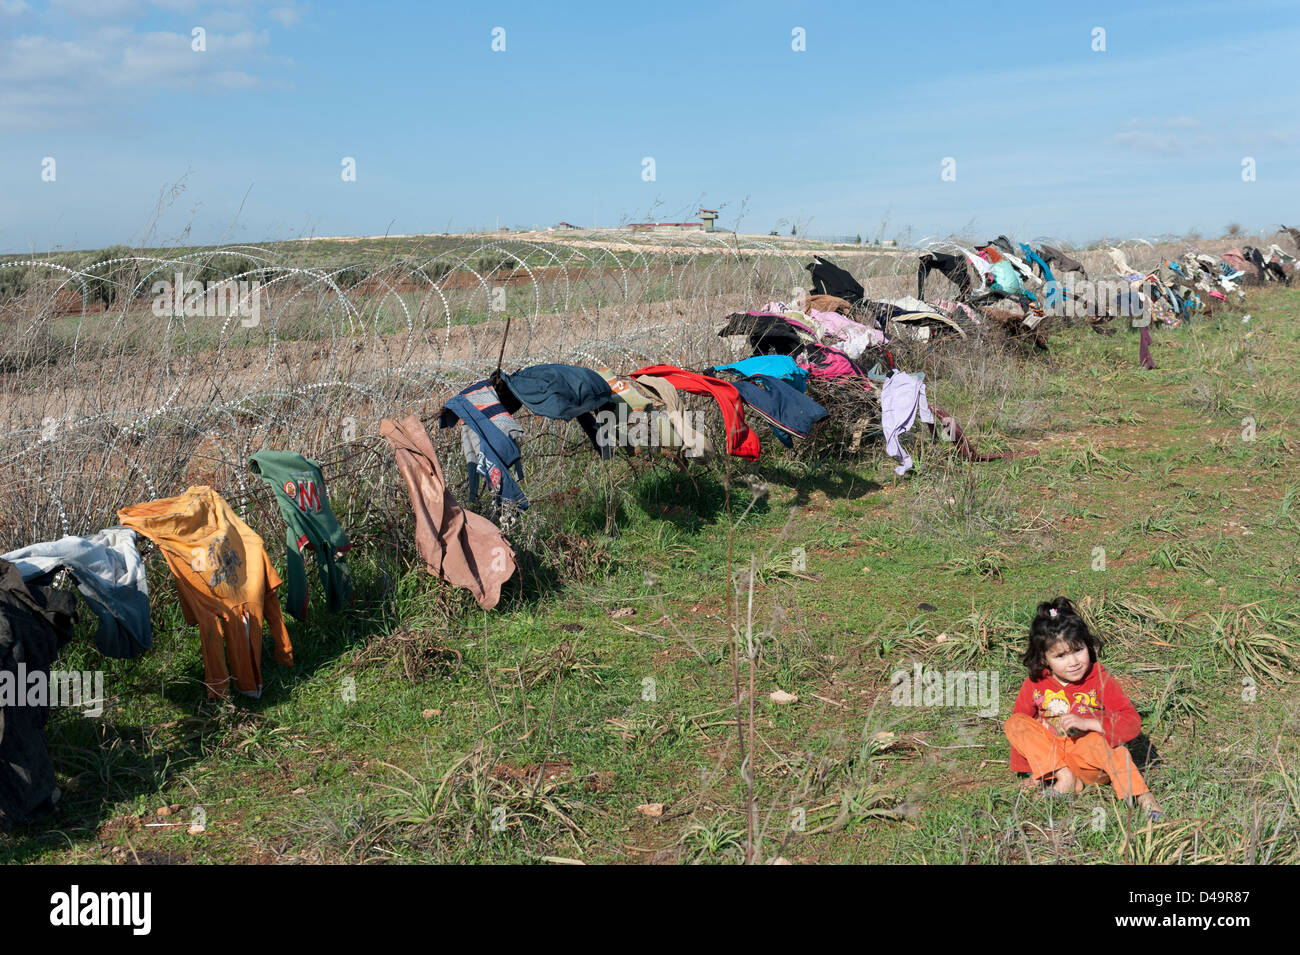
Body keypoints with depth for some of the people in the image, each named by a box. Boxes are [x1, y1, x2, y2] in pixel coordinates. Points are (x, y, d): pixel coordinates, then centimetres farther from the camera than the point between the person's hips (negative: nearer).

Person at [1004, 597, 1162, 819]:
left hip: (1091, 763, -3)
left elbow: (1132, 722, -21)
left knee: (1098, 741, -37)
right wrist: (1031, 772, -1)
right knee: (1014, 725, -18)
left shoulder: (1100, 681, -12)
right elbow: (1023, 734, 4)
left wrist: (1087, 723, -34)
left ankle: (1140, 794, -28)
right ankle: (1066, 779, -22)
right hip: (1050, 757, 4)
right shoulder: (1035, 685, -6)